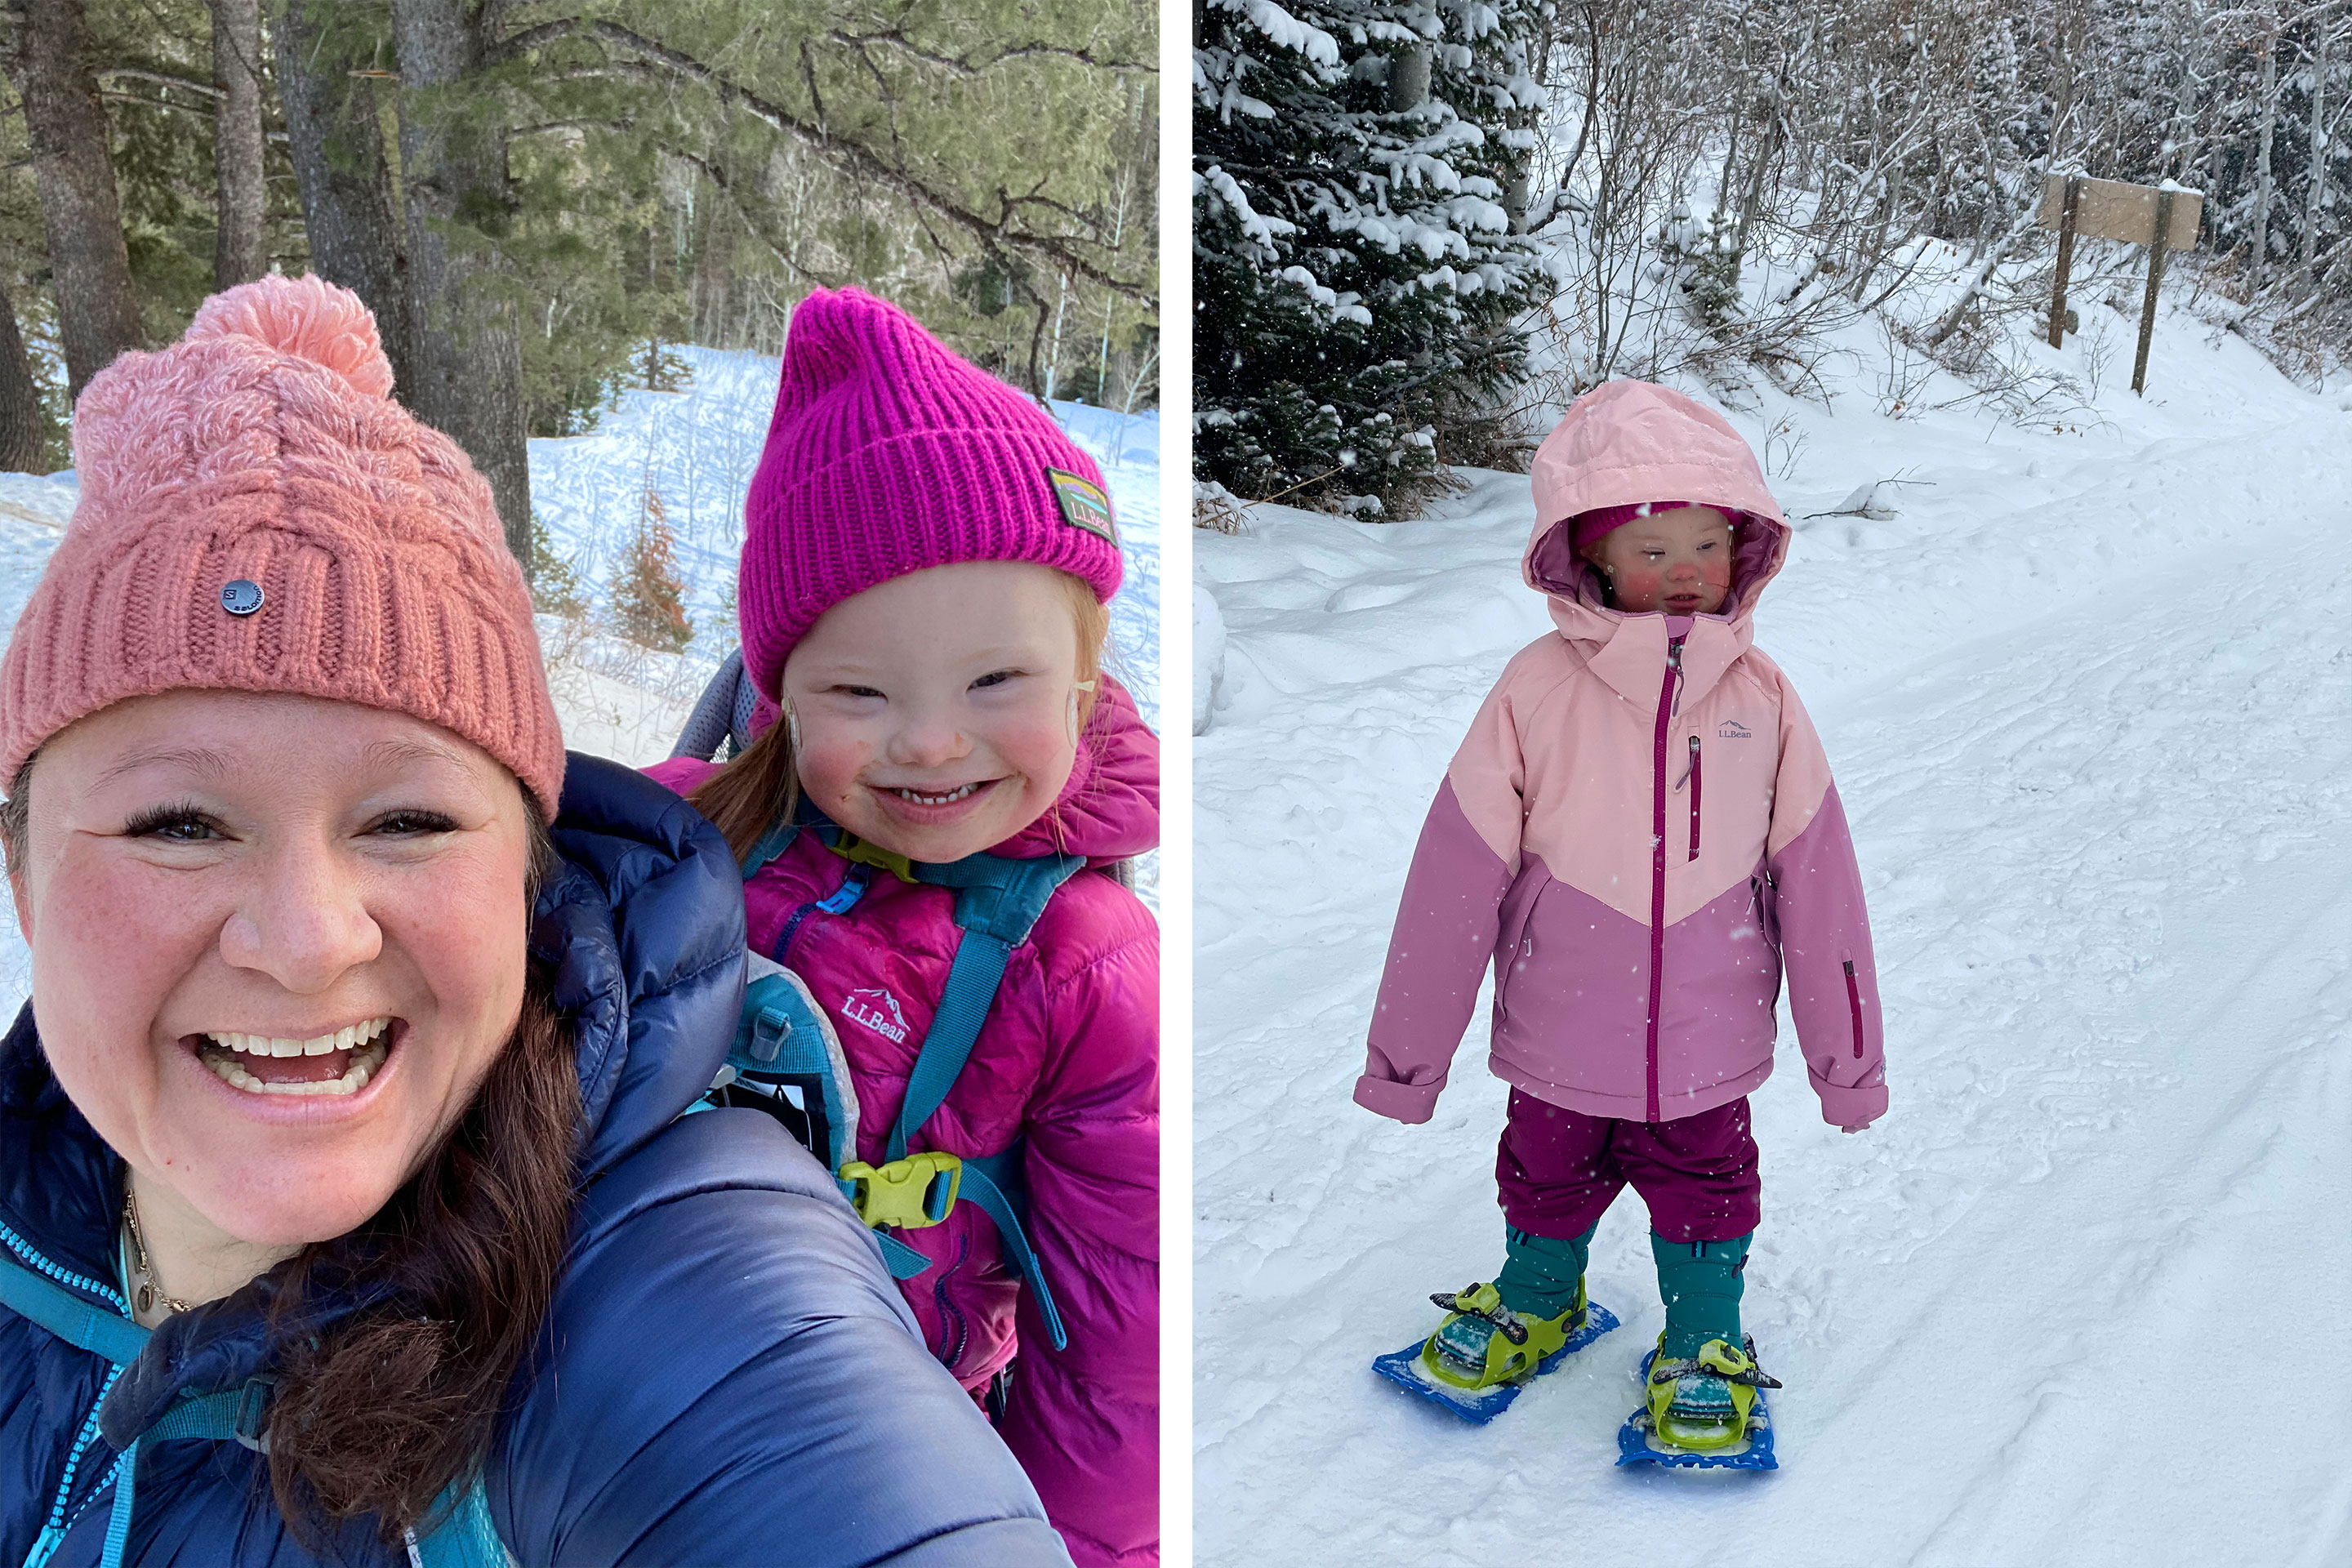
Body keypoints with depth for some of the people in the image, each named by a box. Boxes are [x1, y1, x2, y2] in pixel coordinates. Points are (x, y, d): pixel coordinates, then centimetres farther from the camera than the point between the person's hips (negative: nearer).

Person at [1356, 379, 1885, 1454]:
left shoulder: (1761, 695, -8)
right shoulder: (1539, 691, -15)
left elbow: (1816, 879, -1)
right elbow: (1456, 877, -11)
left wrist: (1846, 1054, 3)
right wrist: (1406, 1049, -6)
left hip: (1707, 1041, 0)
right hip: (1559, 1033, 0)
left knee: (1704, 1194, 18)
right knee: (1547, 1183, 22)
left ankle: (1704, 1347, 43)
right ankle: (1533, 1303, 50)